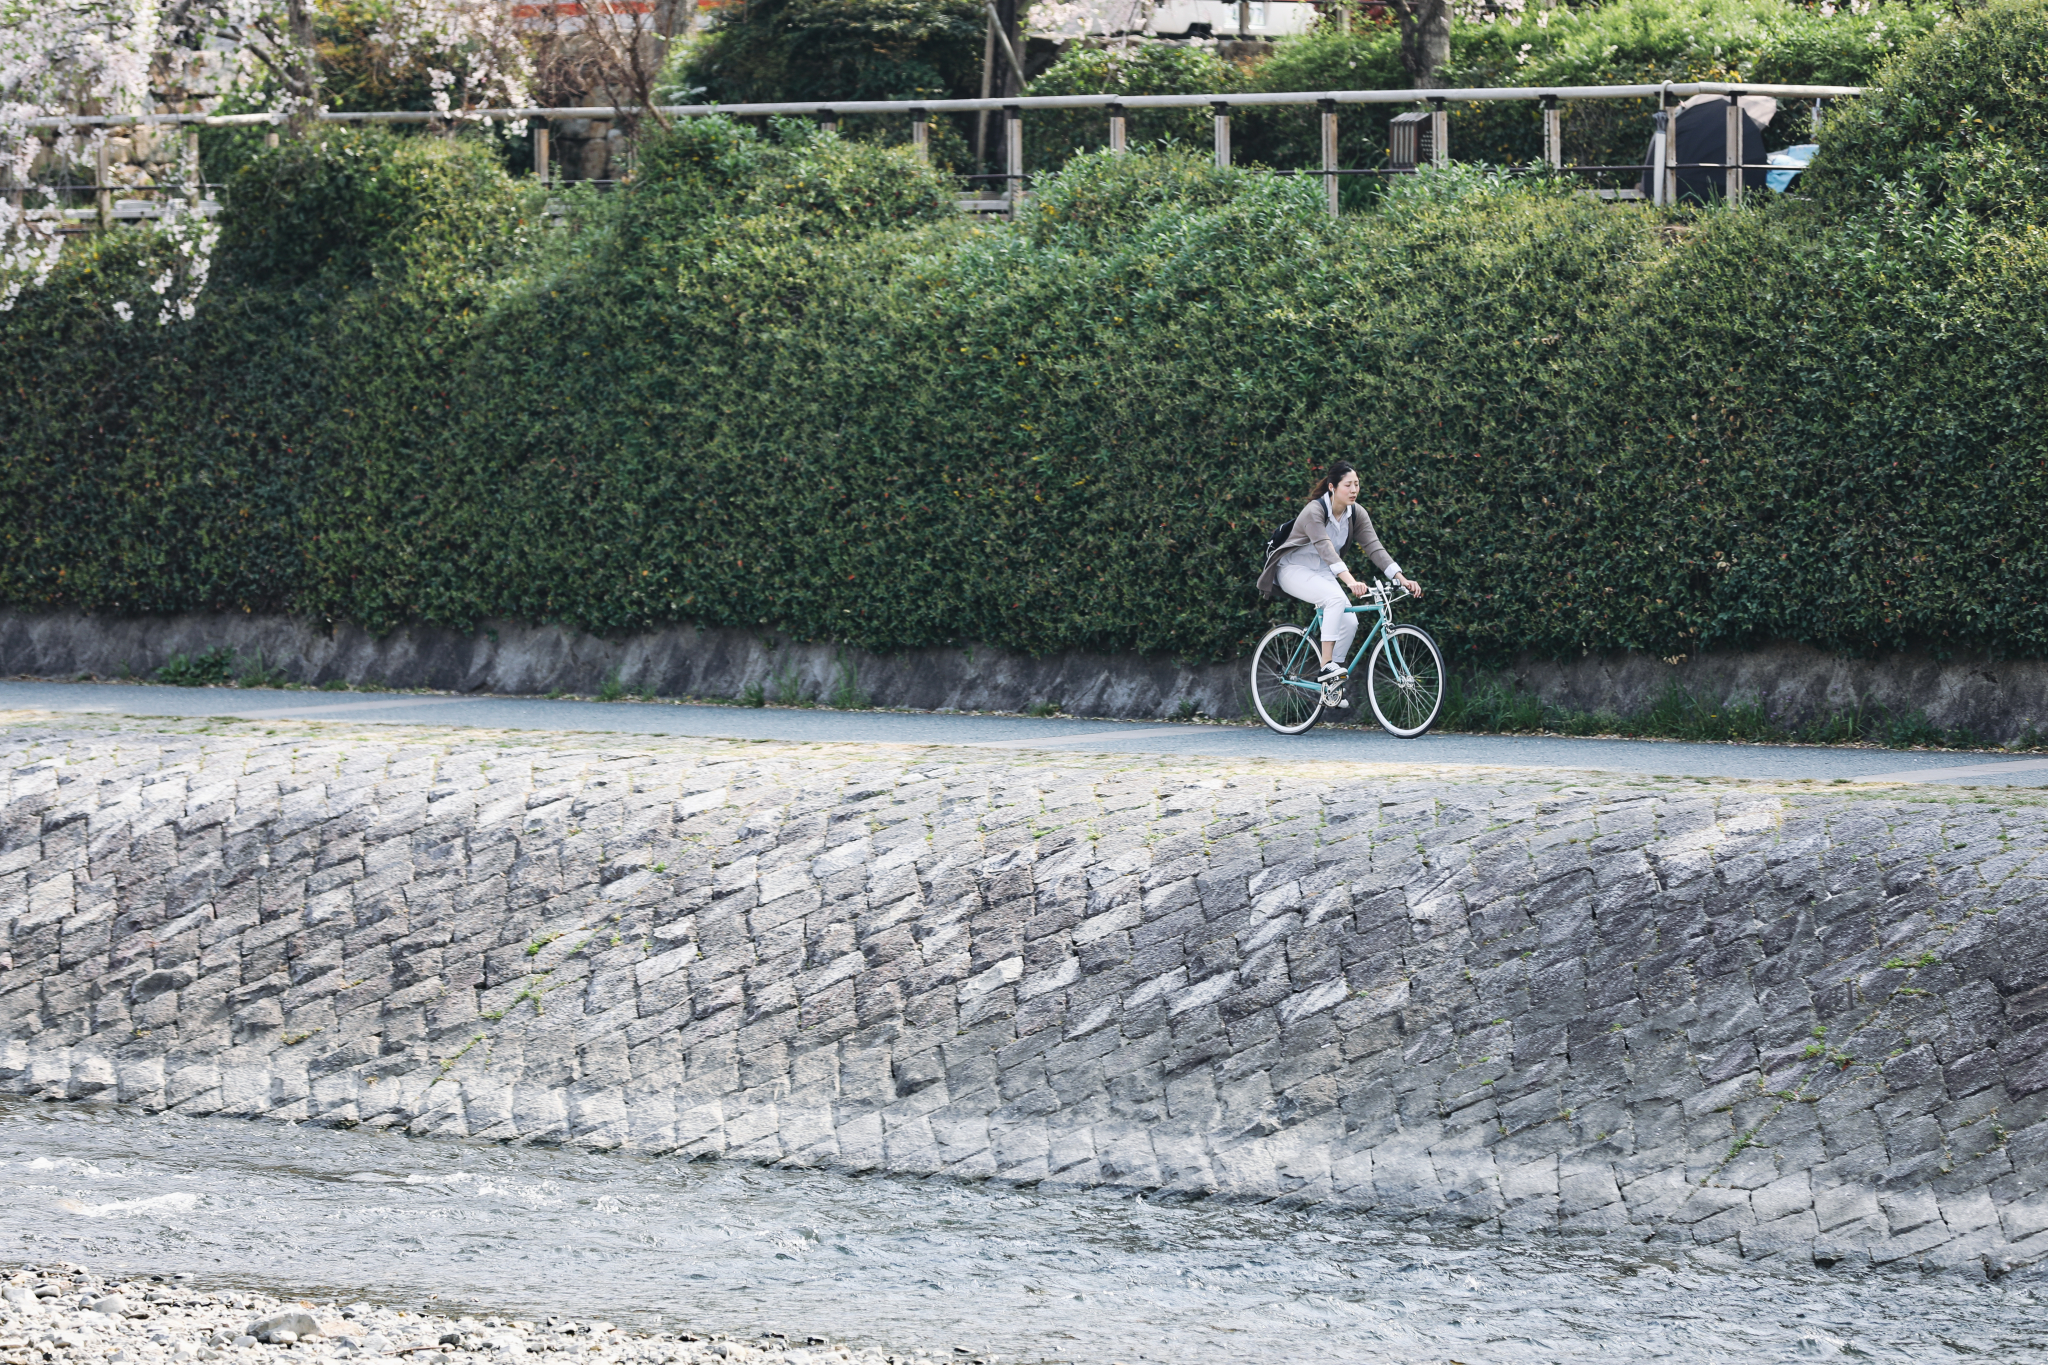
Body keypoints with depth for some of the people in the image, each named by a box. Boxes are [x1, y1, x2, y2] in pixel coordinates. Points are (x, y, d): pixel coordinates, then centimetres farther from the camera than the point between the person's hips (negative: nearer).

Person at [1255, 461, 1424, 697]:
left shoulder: (1357, 514, -5)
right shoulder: (1314, 511, -26)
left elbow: (1375, 548, -11)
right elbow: (1325, 549, -39)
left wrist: (1401, 578, -25)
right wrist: (1350, 581, -52)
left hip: (1322, 573, 7)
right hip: (1294, 569, -7)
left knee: (1349, 622, -13)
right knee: (1336, 597, -33)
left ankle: (1331, 686, 2)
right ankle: (1326, 667, -31)